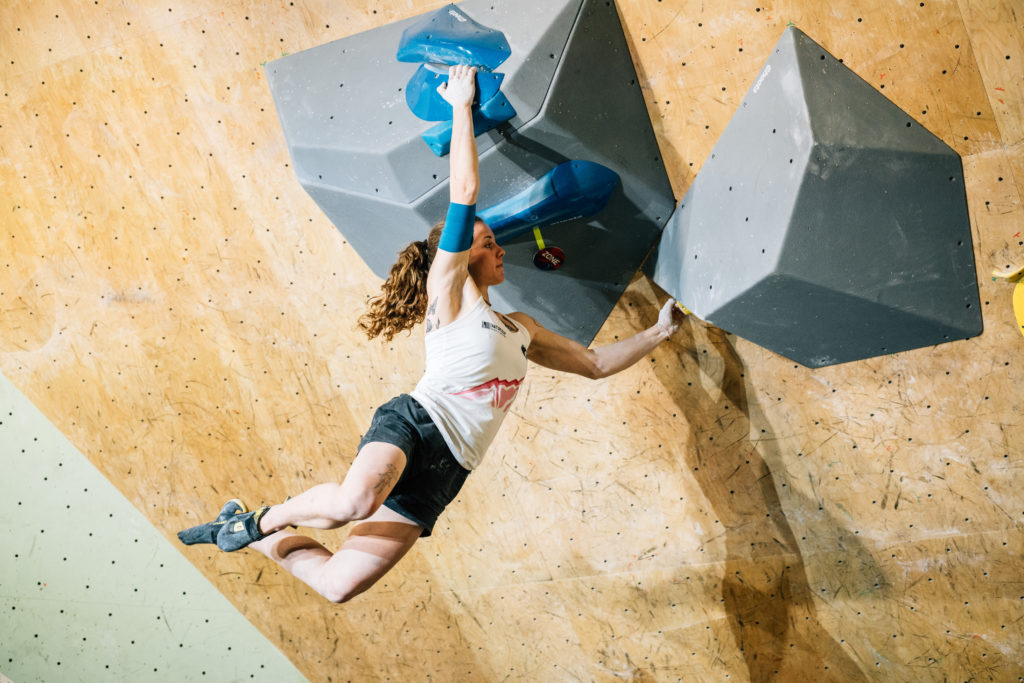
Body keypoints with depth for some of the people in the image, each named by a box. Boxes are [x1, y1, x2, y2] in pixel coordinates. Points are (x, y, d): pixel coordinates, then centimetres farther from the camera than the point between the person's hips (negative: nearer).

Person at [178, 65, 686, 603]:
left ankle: (258, 536, 20)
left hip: (443, 472, 6)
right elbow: (464, 190, -4)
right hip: (415, 423, -6)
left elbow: (595, 363, 30)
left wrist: (658, 333, 24)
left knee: (339, 584, -5)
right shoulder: (448, 289, 5)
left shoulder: (520, 330, 25)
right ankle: (258, 520, -9)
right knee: (354, 502, -40)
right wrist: (461, 104, 0)